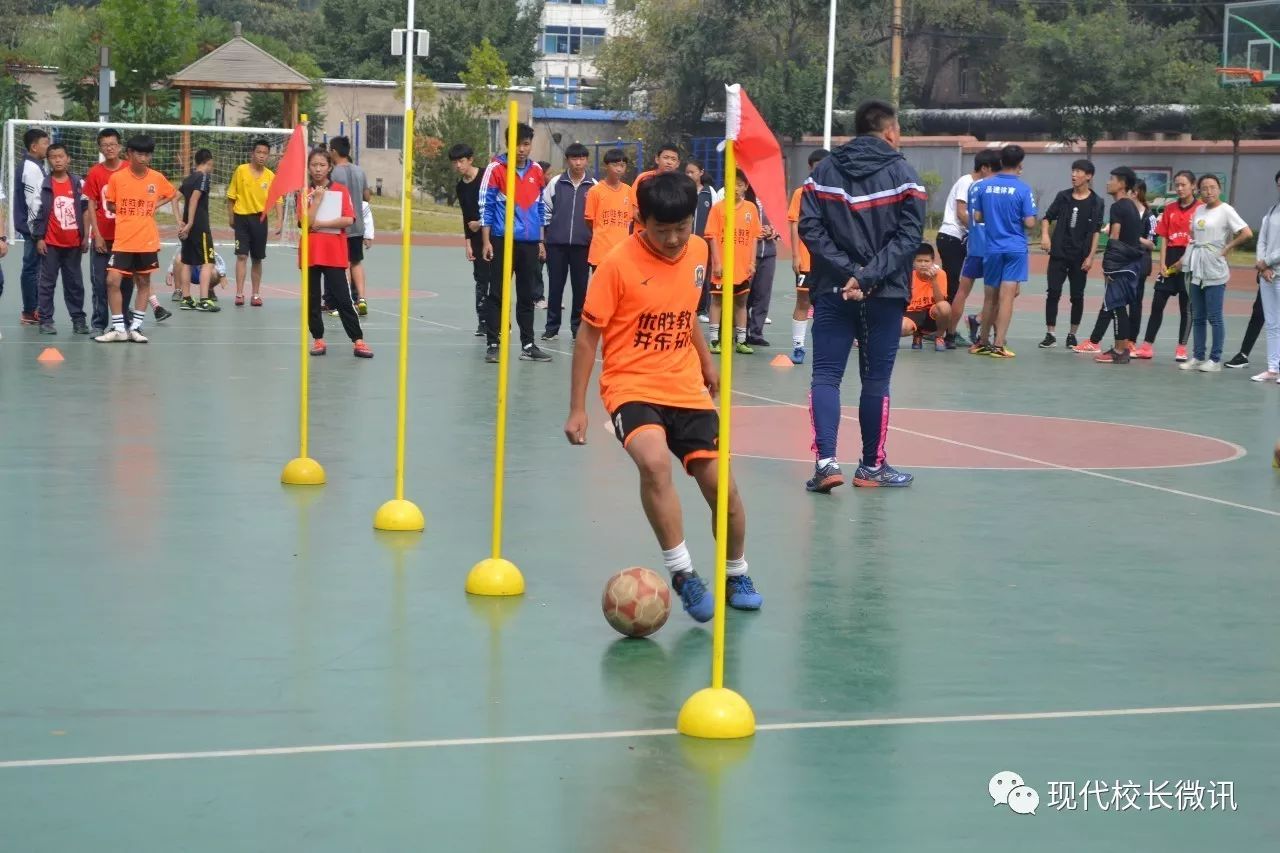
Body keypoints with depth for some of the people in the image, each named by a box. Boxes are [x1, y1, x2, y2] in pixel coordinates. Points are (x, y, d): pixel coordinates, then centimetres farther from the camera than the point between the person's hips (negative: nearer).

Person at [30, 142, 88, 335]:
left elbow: (85, 211, 7)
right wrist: (39, 238, -5)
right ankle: (46, 320, 6)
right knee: (47, 283, 3)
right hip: (51, 243, -2)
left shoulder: (78, 183, 3)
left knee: (75, 283, 8)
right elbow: (37, 213, -1)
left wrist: (85, 236, 4)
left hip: (73, 243, 2)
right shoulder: (44, 185, -2)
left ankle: (78, 319, 14)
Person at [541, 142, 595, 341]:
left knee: (580, 286, 3)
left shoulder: (593, 186, 4)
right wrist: (543, 238, 5)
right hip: (556, 243, 0)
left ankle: (577, 326, 12)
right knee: (555, 285, 3)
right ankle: (552, 326, 10)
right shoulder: (556, 183, 4)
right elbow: (545, 210, 7)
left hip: (582, 244, 0)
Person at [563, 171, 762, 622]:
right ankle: (682, 573, -21)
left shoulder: (698, 252, 2)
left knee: (722, 485, -2)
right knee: (655, 462, -32)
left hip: (686, 389, 5)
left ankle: (736, 575, 24)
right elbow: (588, 335, -7)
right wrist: (577, 409, -7)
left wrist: (706, 361, 26)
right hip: (632, 386, -5)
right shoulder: (619, 264, -13)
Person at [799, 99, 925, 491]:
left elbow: (810, 227, -5)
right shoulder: (902, 173, -2)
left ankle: (825, 459, -12)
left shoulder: (824, 171, 4)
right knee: (876, 380, 9)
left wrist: (847, 271, -10)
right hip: (884, 295, -1)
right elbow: (909, 236, -10)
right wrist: (868, 277, -13)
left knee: (826, 376, 3)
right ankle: (872, 466, 17)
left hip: (832, 291, 1)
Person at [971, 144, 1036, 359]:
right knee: (1007, 296, -4)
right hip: (1015, 248, -4)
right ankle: (998, 345, -8)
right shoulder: (1023, 189, -10)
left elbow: (977, 217, 5)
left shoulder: (985, 185, 1)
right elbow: (1030, 222, -11)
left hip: (992, 248, 4)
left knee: (990, 297, 14)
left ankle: (984, 341, 24)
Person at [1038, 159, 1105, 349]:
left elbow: (1096, 232, -3)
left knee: (1077, 296, 6)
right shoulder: (1063, 196, 4)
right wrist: (1045, 235, -7)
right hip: (1058, 254, 2)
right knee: (1053, 293, -3)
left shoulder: (1097, 202, -2)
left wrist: (1091, 256, -9)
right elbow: (1047, 217, 11)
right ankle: (1050, 334, 2)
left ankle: (1072, 335, 17)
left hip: (1080, 257, -1)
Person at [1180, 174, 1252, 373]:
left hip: (1214, 270, -7)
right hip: (1196, 269, 7)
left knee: (1214, 317, -3)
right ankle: (1197, 357, 15)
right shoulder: (1199, 210, 11)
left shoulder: (1225, 210, -8)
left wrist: (1227, 248, -10)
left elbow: (1247, 233, -16)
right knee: (1197, 317, 9)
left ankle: (1215, 359, 1)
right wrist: (1187, 257, 11)